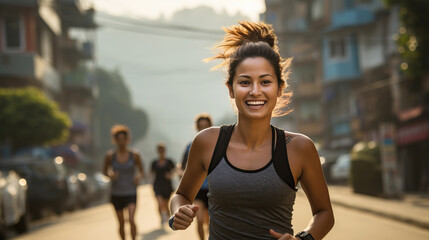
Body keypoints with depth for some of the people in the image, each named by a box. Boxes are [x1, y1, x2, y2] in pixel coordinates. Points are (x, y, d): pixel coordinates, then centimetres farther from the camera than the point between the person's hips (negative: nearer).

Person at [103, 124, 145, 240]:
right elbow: (105, 171, 10)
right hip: (116, 194, 1)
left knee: (131, 219, -20)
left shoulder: (134, 155, -4)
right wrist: (110, 174, -12)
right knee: (121, 223, 8)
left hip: (131, 193, -1)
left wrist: (139, 176, -17)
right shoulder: (110, 156, -3)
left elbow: (142, 172, 6)